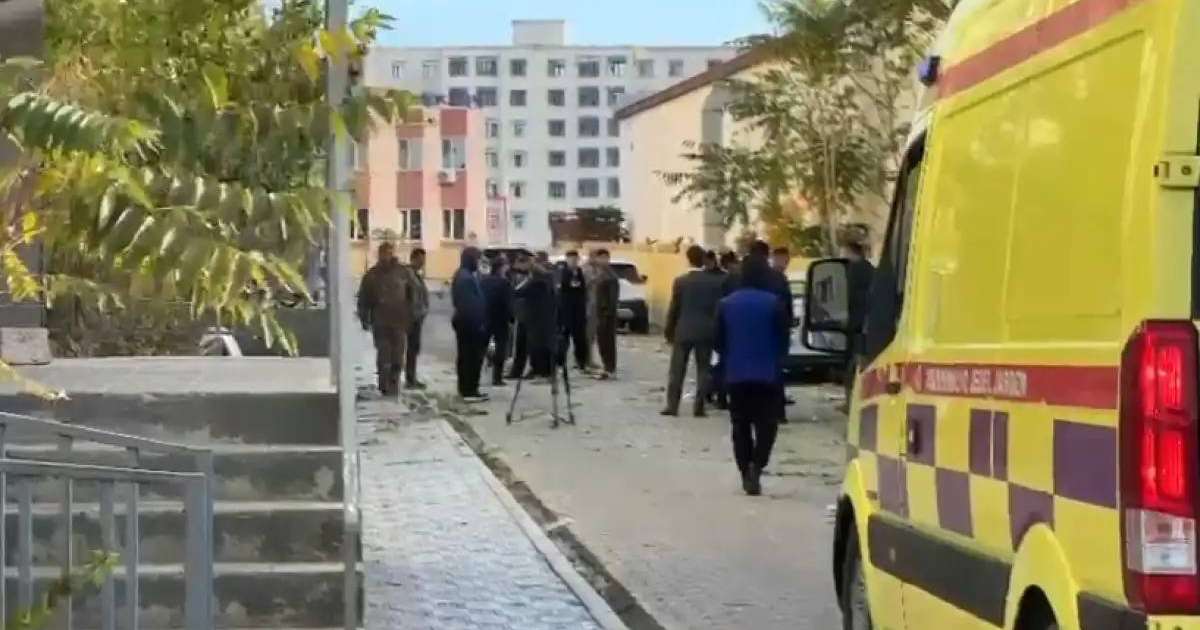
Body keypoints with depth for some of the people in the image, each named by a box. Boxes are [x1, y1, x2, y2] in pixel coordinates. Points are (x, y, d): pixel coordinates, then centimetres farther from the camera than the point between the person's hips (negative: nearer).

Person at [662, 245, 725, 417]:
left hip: (683, 331, -1)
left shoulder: (680, 281, -6)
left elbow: (673, 309, -2)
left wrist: (669, 332, 8)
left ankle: (672, 405, 2)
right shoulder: (715, 282, -3)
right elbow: (718, 308, 2)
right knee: (703, 369, 6)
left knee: (677, 370, 5)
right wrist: (716, 331, 11)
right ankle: (698, 407, 1)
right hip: (706, 332, 1)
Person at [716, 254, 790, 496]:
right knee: (766, 424, 2)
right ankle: (756, 466, -18)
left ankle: (746, 473, 11)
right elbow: (783, 340, -4)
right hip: (767, 376, -3)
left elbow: (719, 342, 6)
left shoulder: (726, 304, 1)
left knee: (741, 426, 12)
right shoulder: (773, 304, -9)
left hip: (736, 376, 3)